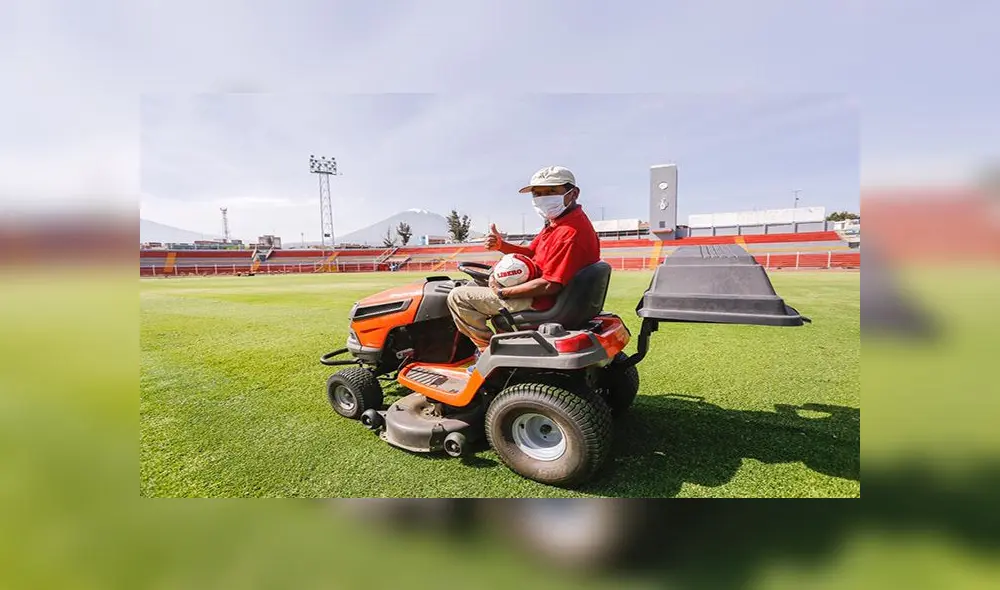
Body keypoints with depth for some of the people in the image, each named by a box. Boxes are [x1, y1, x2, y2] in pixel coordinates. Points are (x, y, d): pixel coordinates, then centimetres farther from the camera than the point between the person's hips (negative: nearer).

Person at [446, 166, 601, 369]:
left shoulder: (570, 232, -25)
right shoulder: (558, 223, 9)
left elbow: (550, 285, -29)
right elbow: (531, 253, 16)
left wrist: (503, 292, -20)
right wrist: (501, 245, -3)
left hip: (540, 303, -11)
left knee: (457, 297, -9)